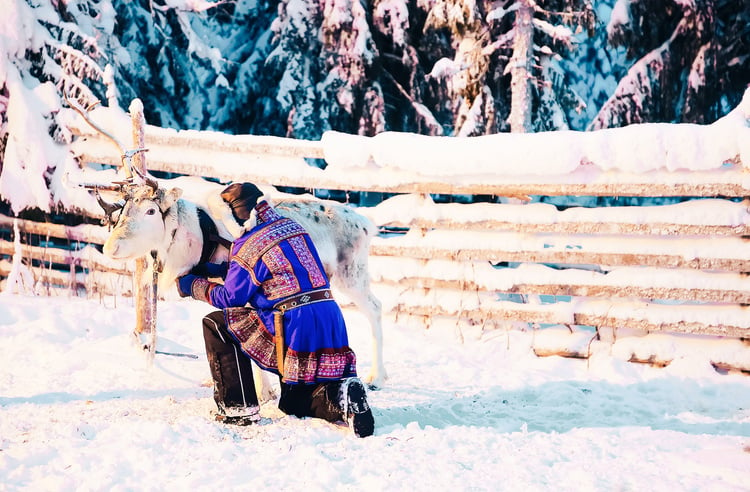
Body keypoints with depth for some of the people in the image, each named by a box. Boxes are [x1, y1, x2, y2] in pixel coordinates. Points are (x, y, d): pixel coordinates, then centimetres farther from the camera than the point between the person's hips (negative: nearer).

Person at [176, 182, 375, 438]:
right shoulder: (292, 227, 16)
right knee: (294, 403, 26)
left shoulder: (247, 246, -7)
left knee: (216, 324, 8)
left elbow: (230, 298, 3)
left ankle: (238, 408, 5)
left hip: (295, 330, -8)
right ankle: (340, 398, -6)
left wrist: (194, 285, 19)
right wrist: (213, 269, 28)